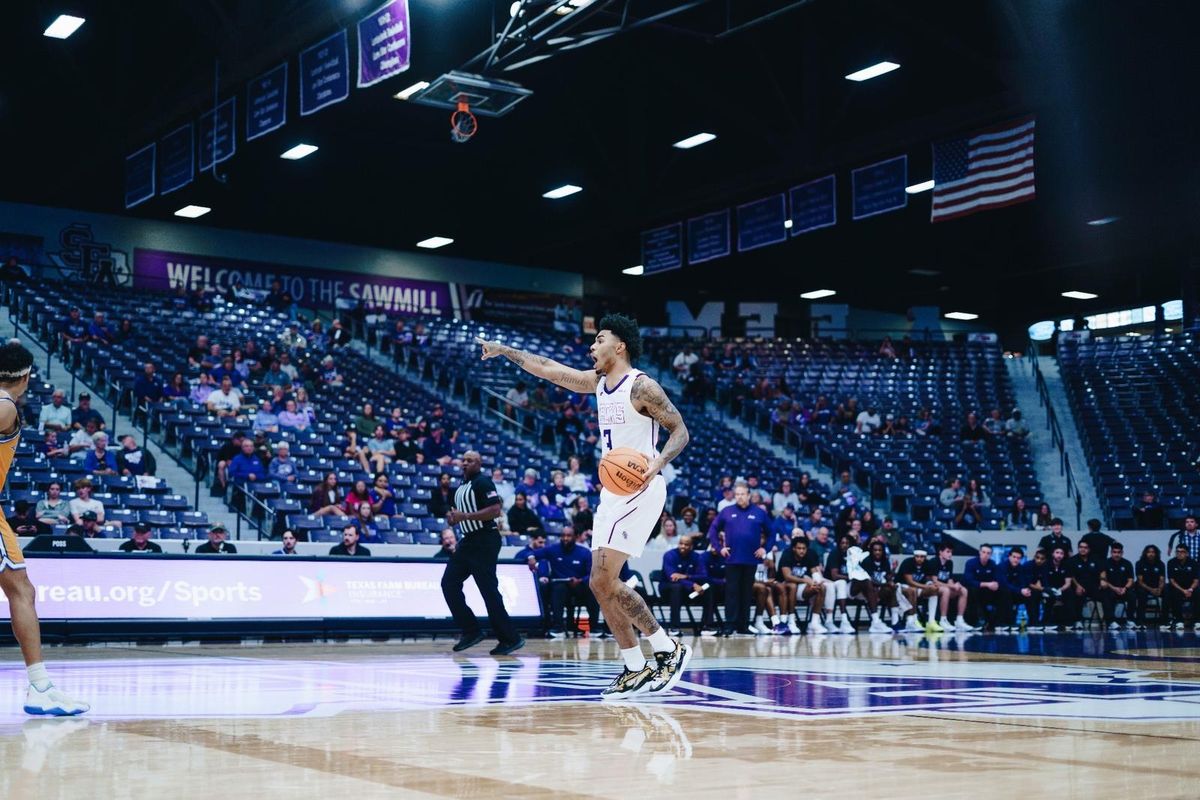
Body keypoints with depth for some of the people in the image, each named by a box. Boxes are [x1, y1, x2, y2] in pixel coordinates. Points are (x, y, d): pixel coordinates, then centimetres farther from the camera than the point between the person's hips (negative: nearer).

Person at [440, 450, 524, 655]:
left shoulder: (483, 482, -10)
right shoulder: (461, 487, 17)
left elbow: (496, 510, -21)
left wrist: (465, 516, -23)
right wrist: (454, 518, 8)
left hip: (484, 541, -9)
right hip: (469, 541, 9)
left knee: (489, 590, -9)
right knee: (449, 583, 3)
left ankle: (510, 639, -2)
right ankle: (471, 631, 9)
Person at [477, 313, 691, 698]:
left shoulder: (641, 386, -11)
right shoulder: (598, 381, 12)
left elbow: (680, 430, -13)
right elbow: (547, 368, 20)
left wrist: (659, 461, -30)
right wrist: (505, 351, 20)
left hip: (639, 491, -9)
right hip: (612, 493, 9)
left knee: (605, 580, -16)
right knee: (601, 583, 4)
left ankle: (668, 649, -5)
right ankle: (636, 669, 11)